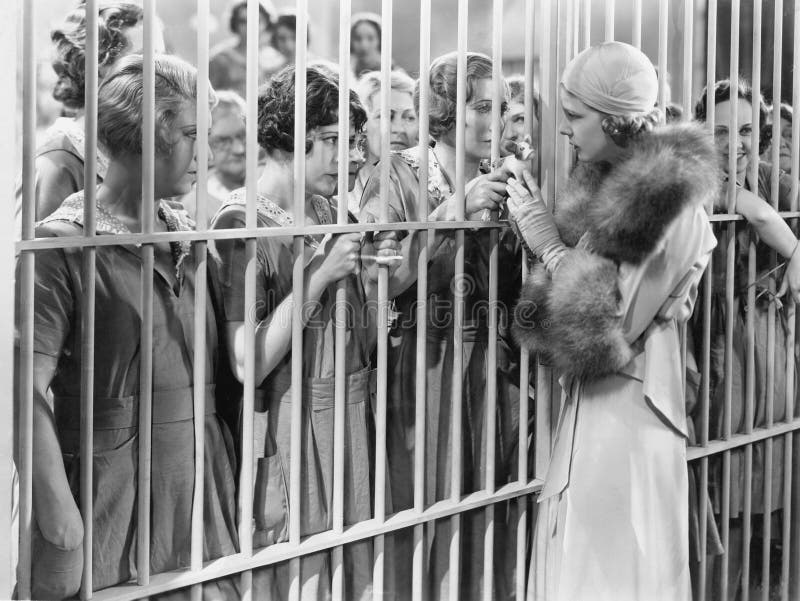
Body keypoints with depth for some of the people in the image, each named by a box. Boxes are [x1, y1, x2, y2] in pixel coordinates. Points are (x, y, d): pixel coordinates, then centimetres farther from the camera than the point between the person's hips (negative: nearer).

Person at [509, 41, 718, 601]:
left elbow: (613, 325, -21)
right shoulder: (615, 179, 7)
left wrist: (550, 244, -14)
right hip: (593, 400, 8)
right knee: (576, 553, 14)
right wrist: (543, 230, 1)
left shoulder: (669, 197, -19)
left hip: (625, 405, -8)